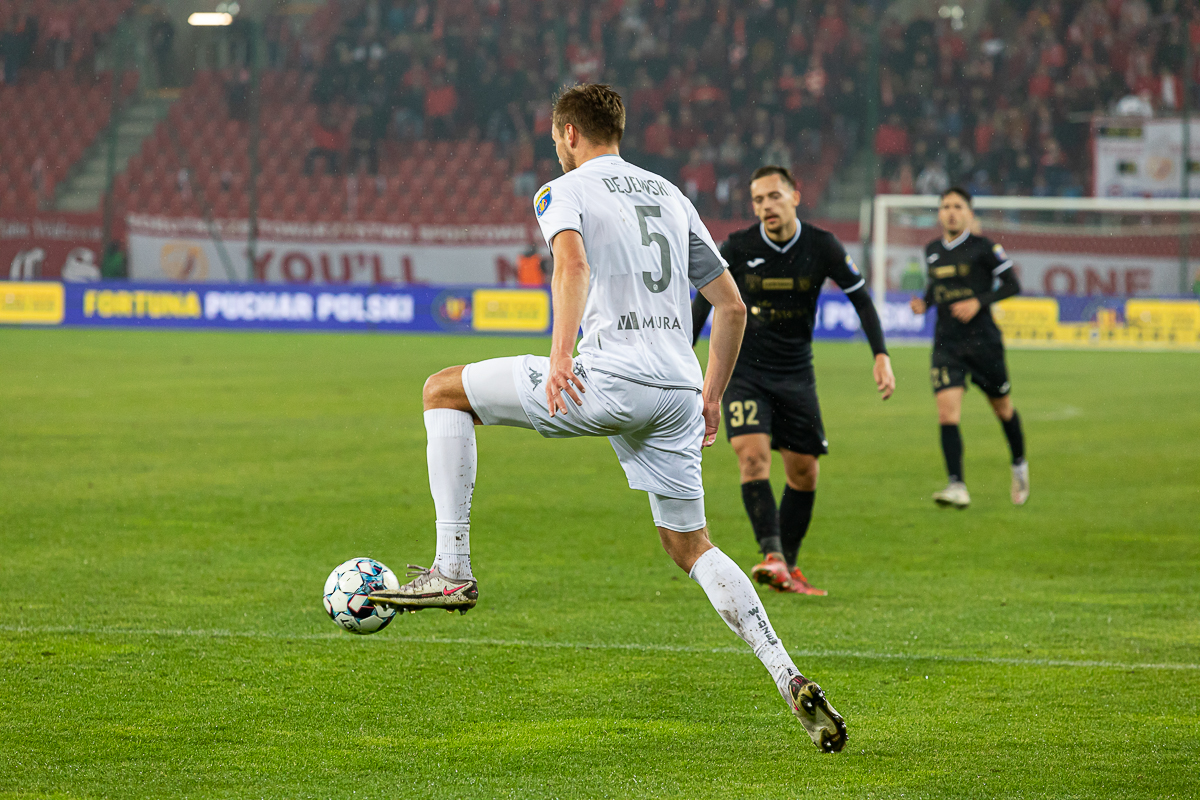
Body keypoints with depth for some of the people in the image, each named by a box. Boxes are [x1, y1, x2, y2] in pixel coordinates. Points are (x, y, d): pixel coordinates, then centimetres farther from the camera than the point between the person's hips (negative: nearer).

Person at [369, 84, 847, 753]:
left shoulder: (564, 191, 6)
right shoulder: (670, 195, 24)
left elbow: (572, 261, -18)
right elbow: (732, 306, 24)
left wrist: (561, 356, -26)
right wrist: (711, 396, 31)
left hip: (607, 379, -6)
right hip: (678, 386, 6)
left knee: (445, 391, 11)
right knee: (693, 547, 17)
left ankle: (453, 571, 4)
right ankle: (790, 680, 0)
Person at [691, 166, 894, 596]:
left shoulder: (821, 246, -6)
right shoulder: (738, 248, -9)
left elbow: (860, 298, 2)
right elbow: (704, 302, -1)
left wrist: (881, 355, -7)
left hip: (796, 374, 2)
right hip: (745, 371, -2)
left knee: (804, 473, 4)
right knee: (753, 455, -22)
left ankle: (788, 568, 17)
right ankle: (772, 556, -31)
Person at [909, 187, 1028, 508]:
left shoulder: (983, 248, -7)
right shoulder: (932, 250, 9)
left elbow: (1011, 285, -5)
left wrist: (979, 302, -17)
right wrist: (924, 303, 4)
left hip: (982, 340, -3)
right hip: (946, 343, 3)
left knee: (1002, 408, 13)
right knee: (947, 410, -15)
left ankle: (1019, 466, 39)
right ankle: (957, 486, -19)